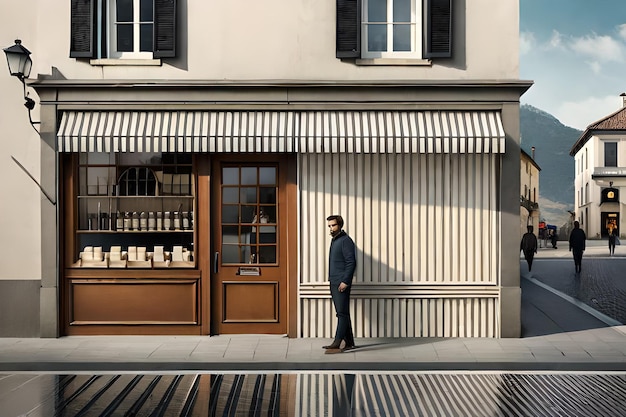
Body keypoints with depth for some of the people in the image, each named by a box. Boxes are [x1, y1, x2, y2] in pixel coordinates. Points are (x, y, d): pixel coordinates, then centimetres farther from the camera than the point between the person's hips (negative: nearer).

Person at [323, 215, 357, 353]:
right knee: (342, 314, 10)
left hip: (342, 284, -9)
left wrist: (345, 281, -21)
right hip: (334, 283, 10)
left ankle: (337, 343, -14)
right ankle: (349, 343, 15)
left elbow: (351, 263, -16)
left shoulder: (345, 241, -9)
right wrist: (332, 281, 17)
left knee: (342, 313, -10)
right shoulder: (334, 241, 19)